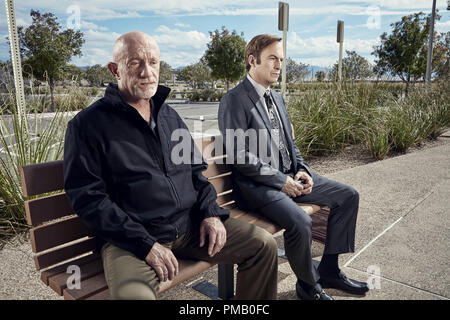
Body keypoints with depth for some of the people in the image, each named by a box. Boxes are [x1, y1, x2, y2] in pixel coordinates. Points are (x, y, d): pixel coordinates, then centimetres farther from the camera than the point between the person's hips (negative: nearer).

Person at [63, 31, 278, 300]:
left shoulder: (170, 117, 14)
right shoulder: (88, 125, -4)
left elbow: (196, 171, 18)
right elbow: (88, 198, -10)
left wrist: (211, 213, 0)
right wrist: (147, 245, -17)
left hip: (191, 225, 6)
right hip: (131, 239, -5)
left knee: (263, 244, -1)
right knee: (134, 294, -36)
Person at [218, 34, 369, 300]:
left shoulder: (277, 98, 17)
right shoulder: (235, 100, -11)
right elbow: (239, 156, -18)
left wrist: (302, 170, 1)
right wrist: (281, 180, -17)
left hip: (290, 176, 9)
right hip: (258, 184, -9)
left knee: (349, 196, 4)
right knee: (300, 222, -31)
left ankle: (328, 270, 15)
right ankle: (308, 284, 1)